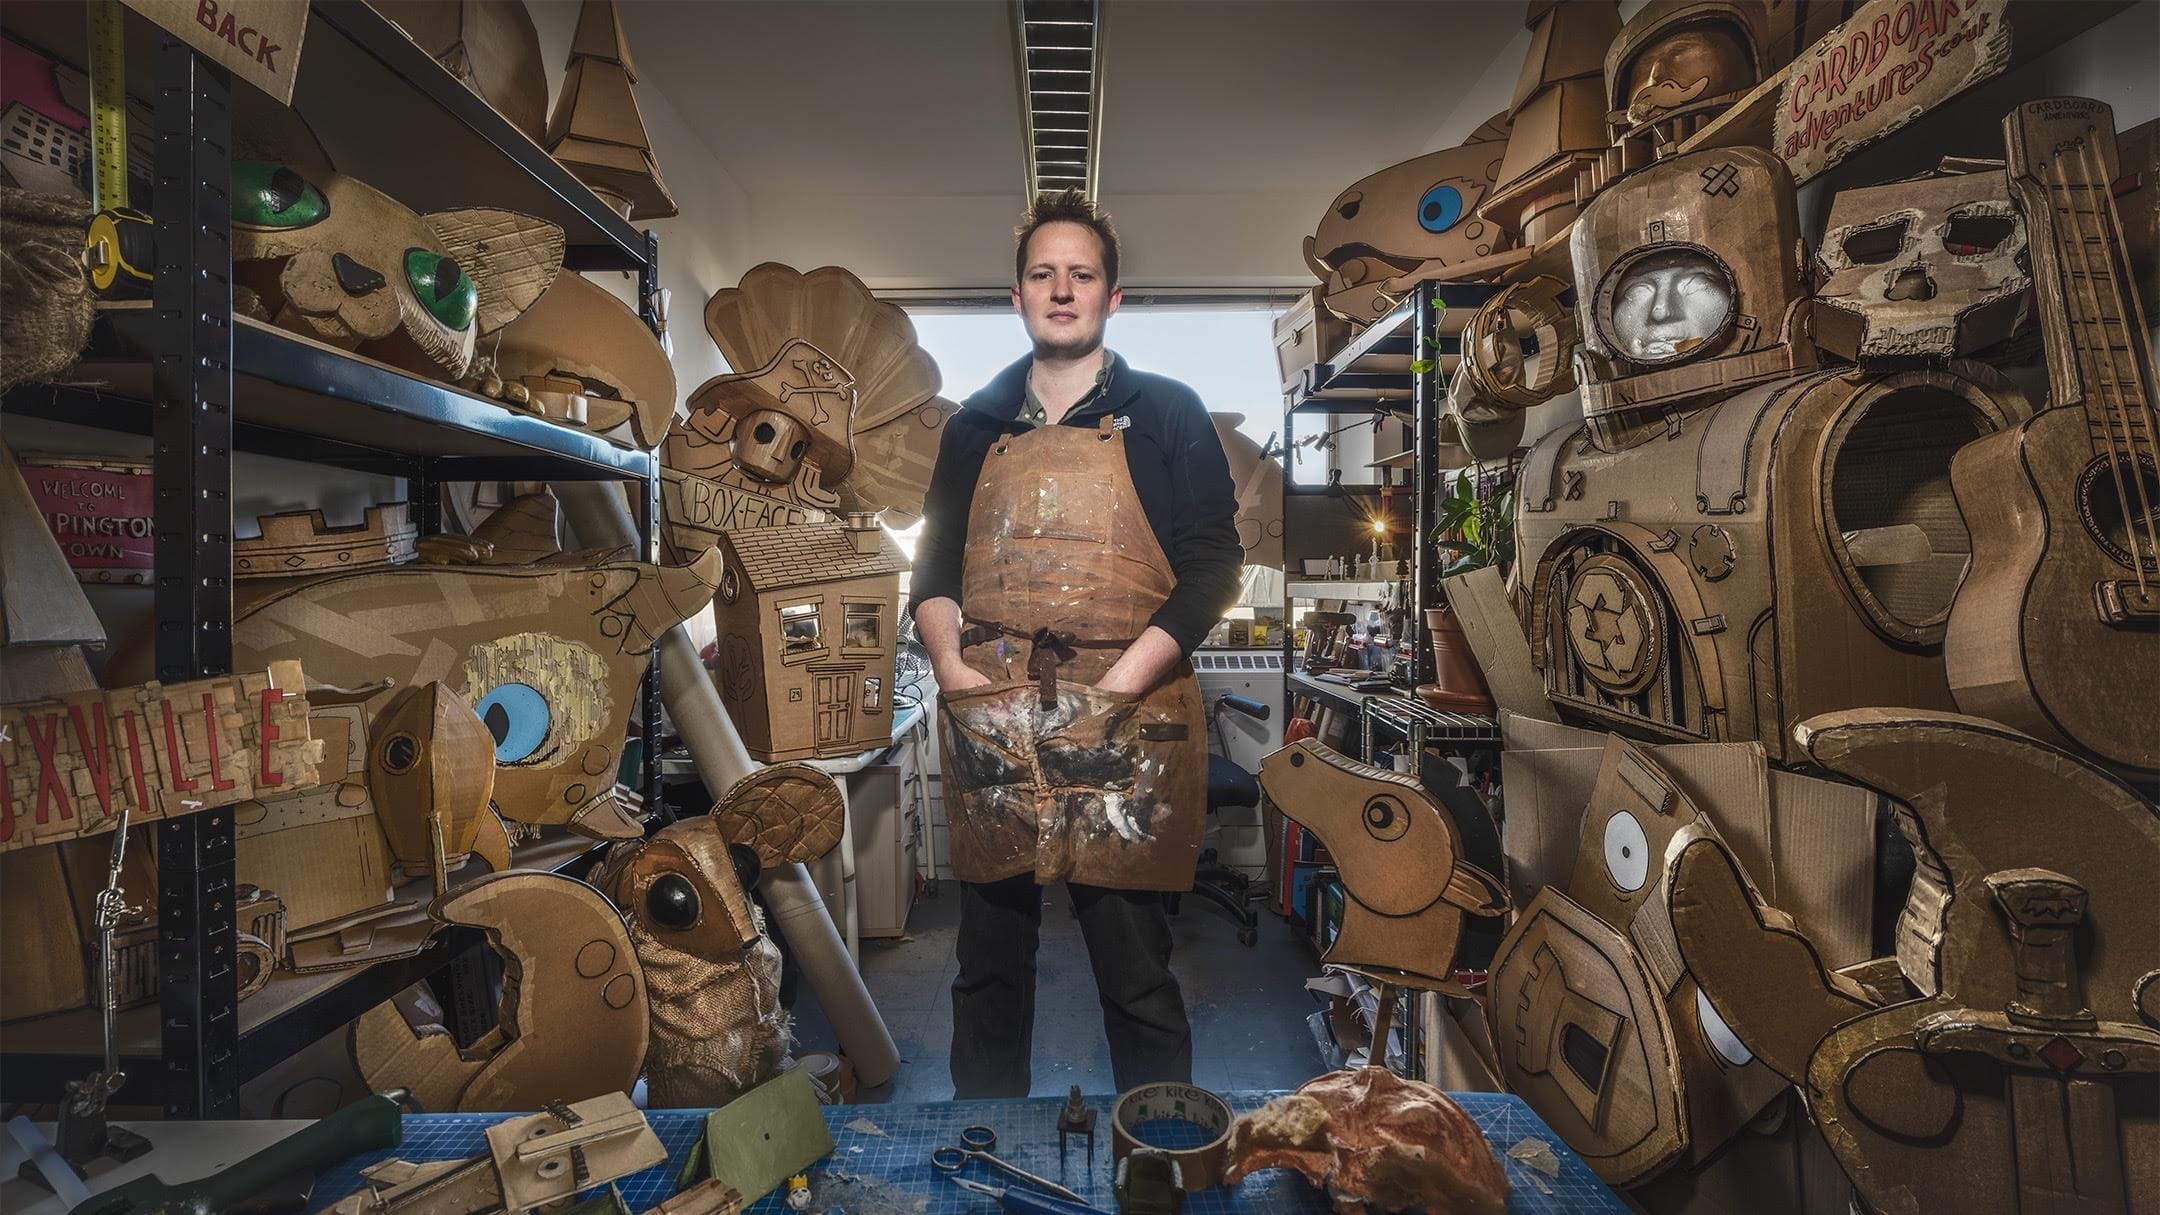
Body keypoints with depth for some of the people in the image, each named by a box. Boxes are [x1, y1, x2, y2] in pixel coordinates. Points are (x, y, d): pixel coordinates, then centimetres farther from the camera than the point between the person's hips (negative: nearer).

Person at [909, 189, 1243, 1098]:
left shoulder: (1166, 414, 4)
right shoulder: (977, 425, 15)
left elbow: (1213, 561, -4)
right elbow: (933, 565, 14)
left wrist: (1119, 686, -14)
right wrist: (950, 664, -4)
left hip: (1123, 735, -3)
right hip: (987, 730, 4)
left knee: (1135, 976, 5)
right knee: (987, 964, 15)